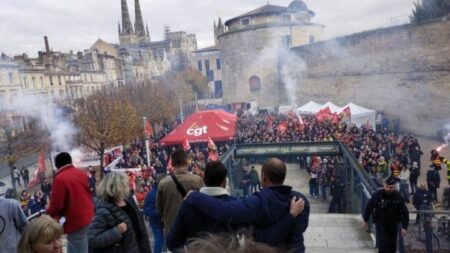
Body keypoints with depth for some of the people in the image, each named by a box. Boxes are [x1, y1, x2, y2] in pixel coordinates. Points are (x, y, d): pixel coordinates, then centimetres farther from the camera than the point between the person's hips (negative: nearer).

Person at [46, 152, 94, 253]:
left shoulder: (60, 178, -17)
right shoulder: (82, 173, 7)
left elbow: (56, 205, -15)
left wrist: (48, 213, 7)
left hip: (76, 222, -8)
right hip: (88, 218, 8)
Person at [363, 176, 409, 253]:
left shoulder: (398, 197, -11)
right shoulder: (377, 195, -17)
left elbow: (405, 212, -4)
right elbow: (369, 207, -5)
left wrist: (404, 227, -10)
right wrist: (366, 220, 4)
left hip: (393, 224, 3)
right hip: (380, 223, -3)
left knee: (392, 246, 11)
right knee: (382, 245, -11)